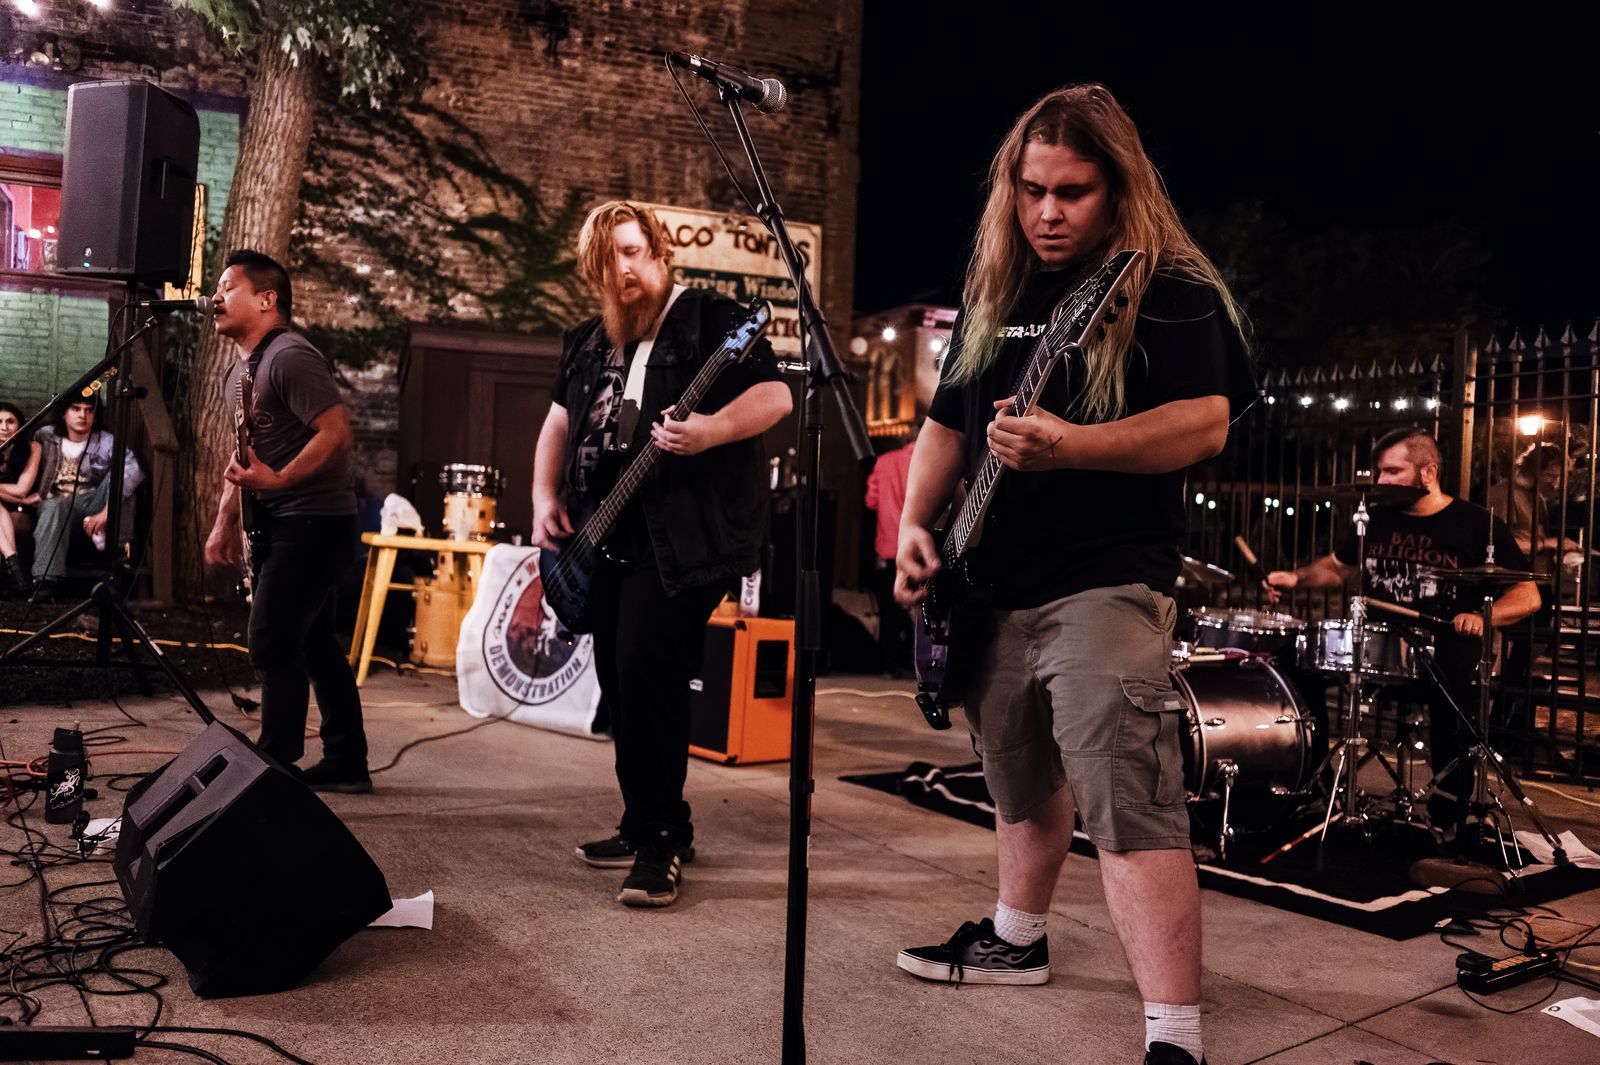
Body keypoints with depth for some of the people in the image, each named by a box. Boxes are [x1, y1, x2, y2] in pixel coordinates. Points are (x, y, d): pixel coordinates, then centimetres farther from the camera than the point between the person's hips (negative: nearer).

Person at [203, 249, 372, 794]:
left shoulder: (290, 357, -15)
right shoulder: (241, 367, 17)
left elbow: (337, 433, -23)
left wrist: (278, 480, -26)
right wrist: (225, 519, 15)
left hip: (313, 520, -10)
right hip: (277, 523, 10)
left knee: (272, 642, -10)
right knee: (313, 642, 12)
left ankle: (276, 766, 0)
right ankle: (346, 763, 20)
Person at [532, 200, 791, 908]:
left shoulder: (710, 318, -3)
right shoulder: (587, 343, 18)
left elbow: (776, 396, -12)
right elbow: (558, 425, 24)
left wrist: (710, 430, -29)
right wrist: (546, 500, 9)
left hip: (686, 531, -8)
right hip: (606, 534, 8)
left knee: (645, 668, -17)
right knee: (620, 679, 11)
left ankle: (658, 841, -6)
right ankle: (654, 823, 25)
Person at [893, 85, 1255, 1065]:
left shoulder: (1171, 290, -5)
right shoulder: (994, 297, 15)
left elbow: (1205, 424, -17)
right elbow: (946, 425, 18)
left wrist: (1068, 446, -31)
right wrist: (916, 524, 2)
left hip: (1108, 580, -7)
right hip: (993, 587, 7)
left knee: (1129, 806, -16)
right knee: (1023, 785, 22)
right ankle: (1018, 939, 43)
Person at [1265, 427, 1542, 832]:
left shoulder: (1478, 526, -3)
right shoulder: (1376, 519, 10)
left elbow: (1527, 596, -3)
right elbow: (1337, 567, 23)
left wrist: (1483, 616, -23)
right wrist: (1297, 578, 3)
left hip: (1449, 660, -3)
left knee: (1451, 765, -3)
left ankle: (1443, 836, 24)